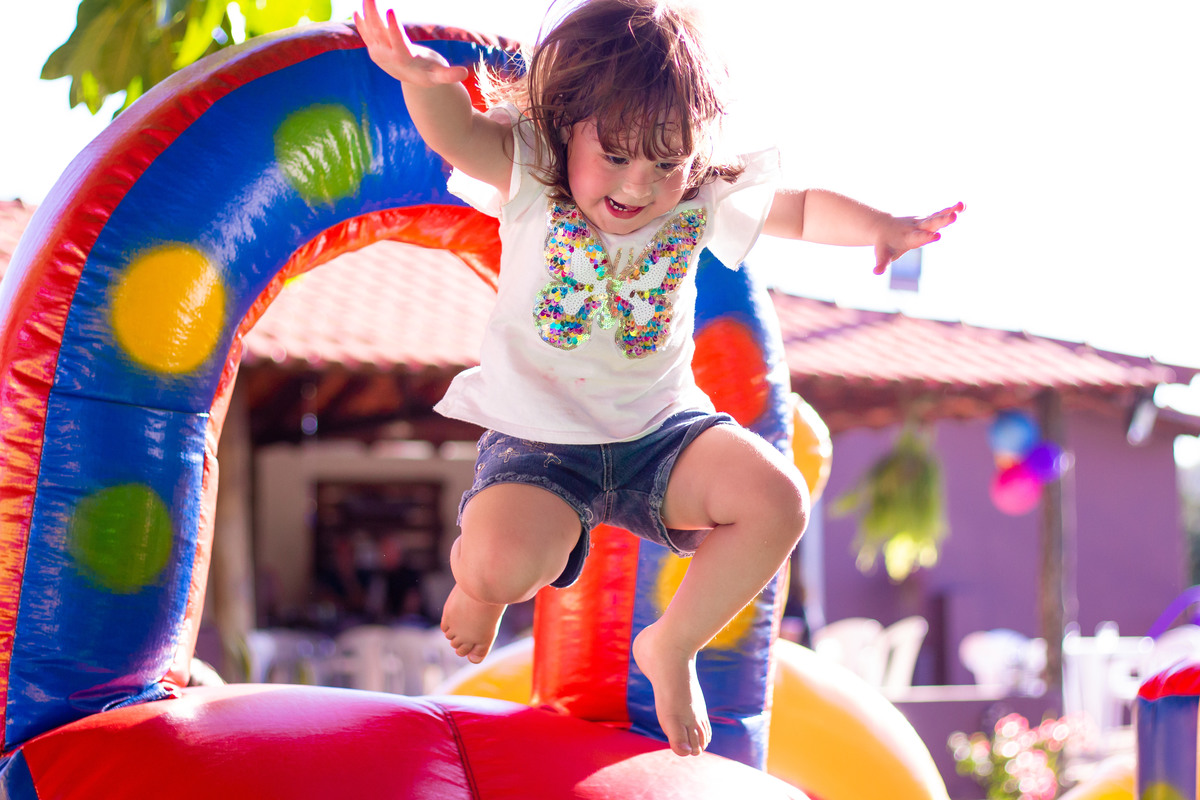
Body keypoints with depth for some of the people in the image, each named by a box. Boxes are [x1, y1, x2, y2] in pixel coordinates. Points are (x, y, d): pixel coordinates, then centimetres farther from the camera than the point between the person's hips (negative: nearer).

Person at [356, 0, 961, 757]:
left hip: (661, 427, 4)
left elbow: (801, 210, 8)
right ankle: (473, 581, 14)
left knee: (778, 502, -18)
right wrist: (425, 83, -57)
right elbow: (460, 136, -33)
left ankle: (671, 647, 9)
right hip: (539, 437, -3)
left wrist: (880, 227, -12)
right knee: (506, 563, -30)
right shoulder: (529, 179, -14)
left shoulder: (701, 200, -4)